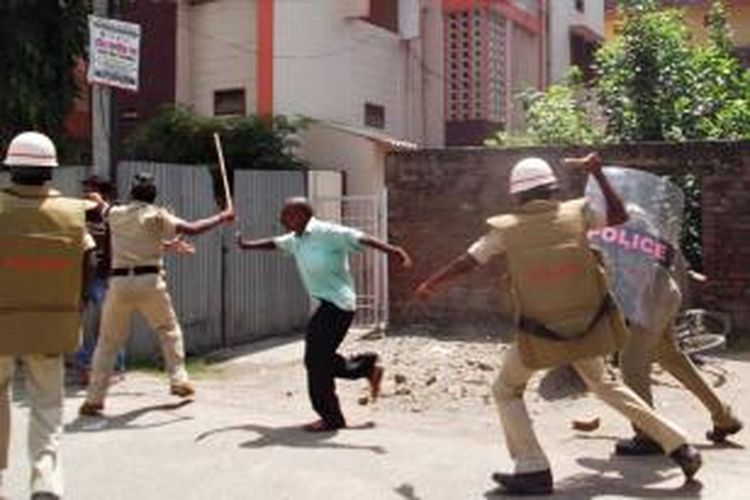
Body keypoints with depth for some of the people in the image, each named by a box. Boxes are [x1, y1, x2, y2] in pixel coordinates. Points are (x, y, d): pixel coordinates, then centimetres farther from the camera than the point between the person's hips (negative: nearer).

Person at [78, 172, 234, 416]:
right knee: (169, 330, 19)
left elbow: (104, 209, 38)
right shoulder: (156, 215, 2)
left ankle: (94, 398, 6)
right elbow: (192, 229, -7)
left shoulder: (116, 213, 13)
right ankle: (178, 381, 16)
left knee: (108, 340, 9)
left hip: (120, 281, 2)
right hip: (149, 280, -2)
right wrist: (222, 217, 5)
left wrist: (97, 199, 62)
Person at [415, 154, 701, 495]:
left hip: (540, 336, -4)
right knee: (602, 384, 26)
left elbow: (466, 263, 3)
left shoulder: (506, 229, -6)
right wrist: (598, 174, 14)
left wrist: (430, 284, 18)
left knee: (506, 391, 17)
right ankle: (678, 445, 26)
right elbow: (620, 216, 11)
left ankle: (532, 469, 5)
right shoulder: (576, 213, -3)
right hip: (588, 326, 4)